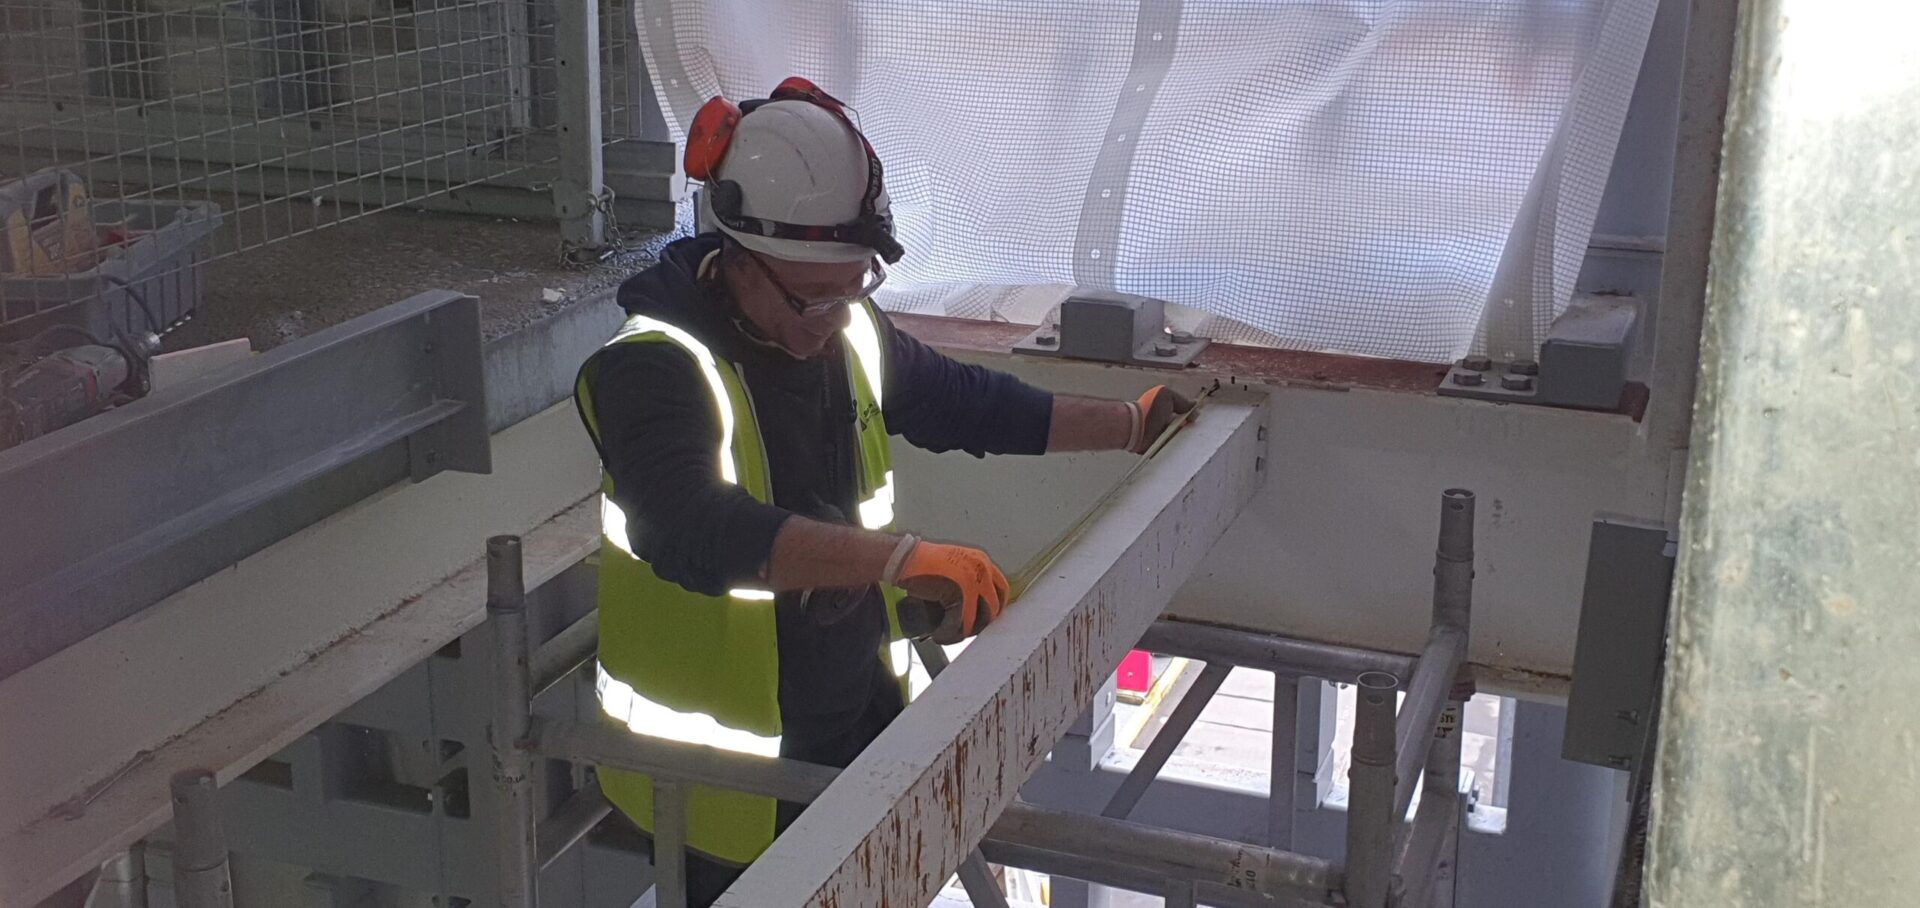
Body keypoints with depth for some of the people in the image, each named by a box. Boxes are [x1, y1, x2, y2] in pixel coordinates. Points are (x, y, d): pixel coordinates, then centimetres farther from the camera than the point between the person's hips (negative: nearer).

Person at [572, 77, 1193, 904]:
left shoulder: (847, 332, -2)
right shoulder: (651, 369, -25)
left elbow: (961, 400, 15)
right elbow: (692, 527, -43)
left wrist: (1130, 425, 16)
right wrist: (900, 558, -49)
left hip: (859, 715, 7)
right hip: (723, 765, -7)